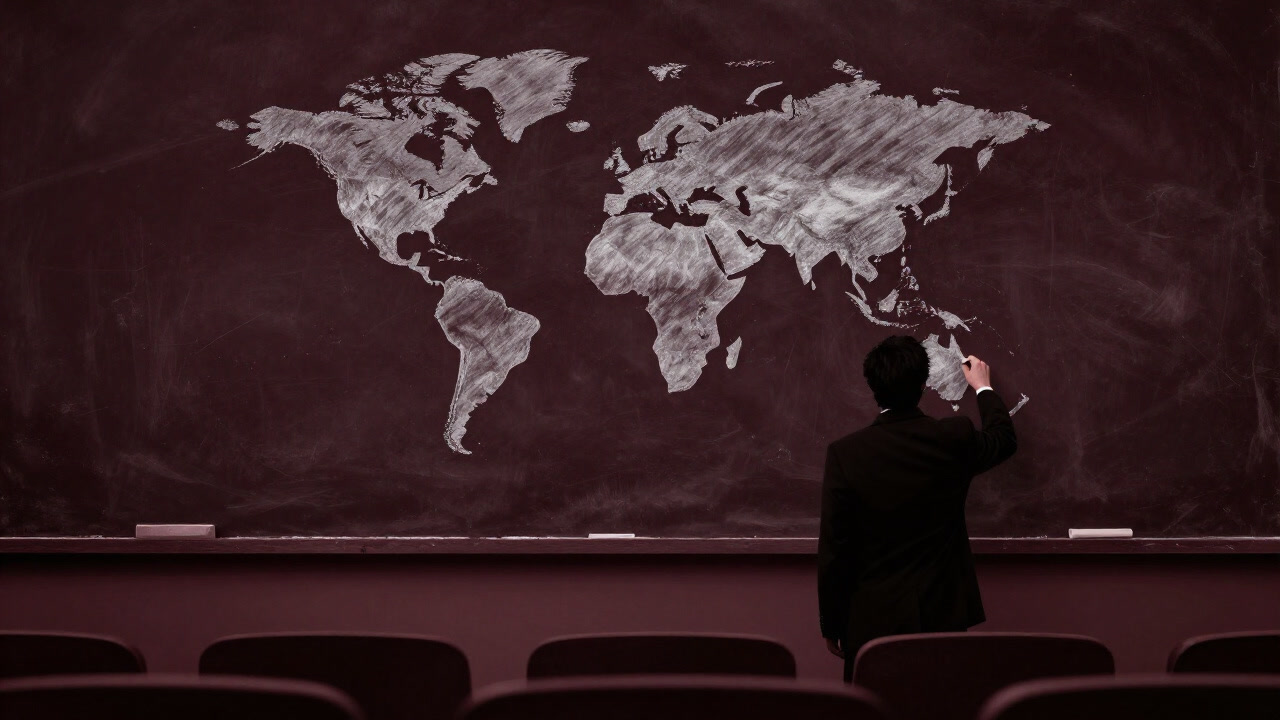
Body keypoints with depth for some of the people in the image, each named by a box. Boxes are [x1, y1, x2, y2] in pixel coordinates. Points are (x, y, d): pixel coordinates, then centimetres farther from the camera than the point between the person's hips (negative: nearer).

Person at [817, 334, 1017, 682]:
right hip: (942, 614, 1)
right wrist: (984, 388, 37)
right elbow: (1005, 438, 19)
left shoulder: (845, 454, -11)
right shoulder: (955, 438, -6)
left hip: (872, 619, -1)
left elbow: (833, 550, -8)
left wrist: (831, 626, 4)